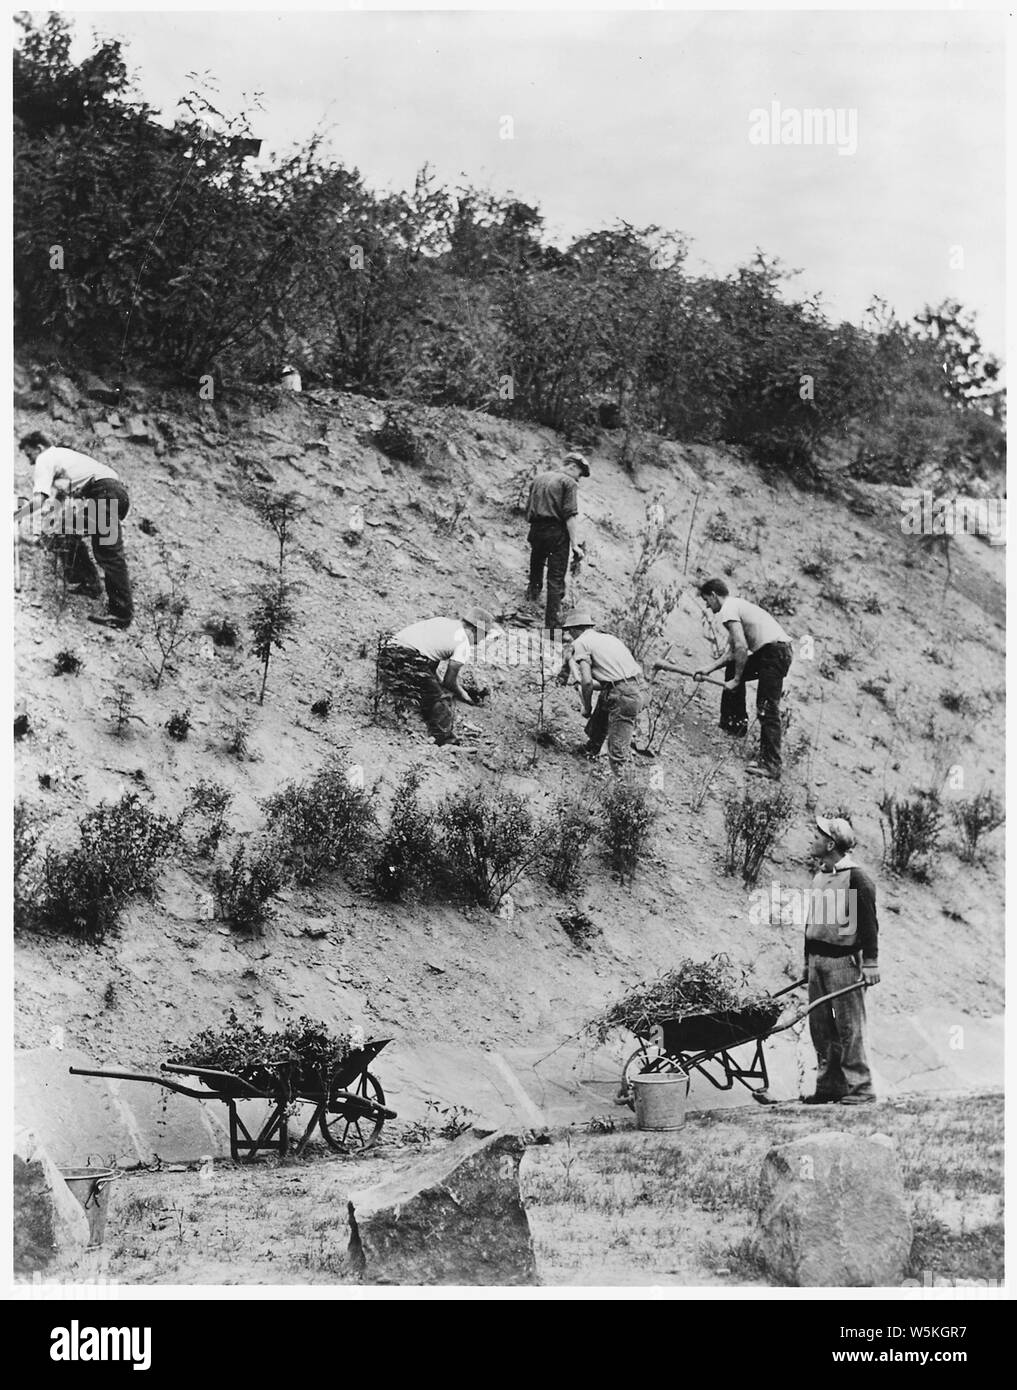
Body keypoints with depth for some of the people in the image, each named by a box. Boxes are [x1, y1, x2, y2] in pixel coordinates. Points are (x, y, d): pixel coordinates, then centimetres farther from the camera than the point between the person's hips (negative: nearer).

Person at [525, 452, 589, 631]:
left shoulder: (538, 479, 16)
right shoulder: (569, 483, -5)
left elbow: (528, 510, 20)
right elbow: (570, 515, -14)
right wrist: (575, 543, -14)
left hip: (536, 529, 5)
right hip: (557, 532, -5)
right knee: (556, 579, -1)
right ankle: (551, 625, -1)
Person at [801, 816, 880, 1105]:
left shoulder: (856, 878, -10)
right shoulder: (819, 878, 15)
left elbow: (869, 922, -12)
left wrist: (870, 963, -15)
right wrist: (807, 961, 21)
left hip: (844, 959, -8)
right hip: (817, 959, 8)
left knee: (849, 1026, -6)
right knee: (820, 1025, 9)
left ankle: (859, 1089, -1)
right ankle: (829, 1085, 16)